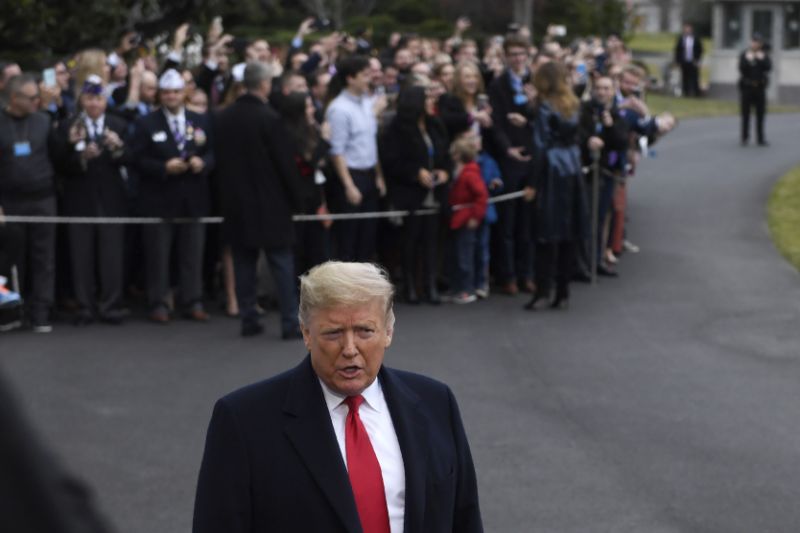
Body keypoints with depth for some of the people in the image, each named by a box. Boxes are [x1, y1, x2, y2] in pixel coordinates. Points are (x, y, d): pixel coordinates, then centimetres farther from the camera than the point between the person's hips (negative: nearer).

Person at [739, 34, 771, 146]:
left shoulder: (764, 55, 6)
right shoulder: (744, 55, 1)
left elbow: (768, 67, -8)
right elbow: (741, 68, -9)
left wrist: (761, 59, -18)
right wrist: (748, 60, -21)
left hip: (760, 87, 1)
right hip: (747, 86, -1)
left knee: (760, 114, 2)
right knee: (745, 113, 2)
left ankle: (760, 138, 6)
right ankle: (745, 137, 9)